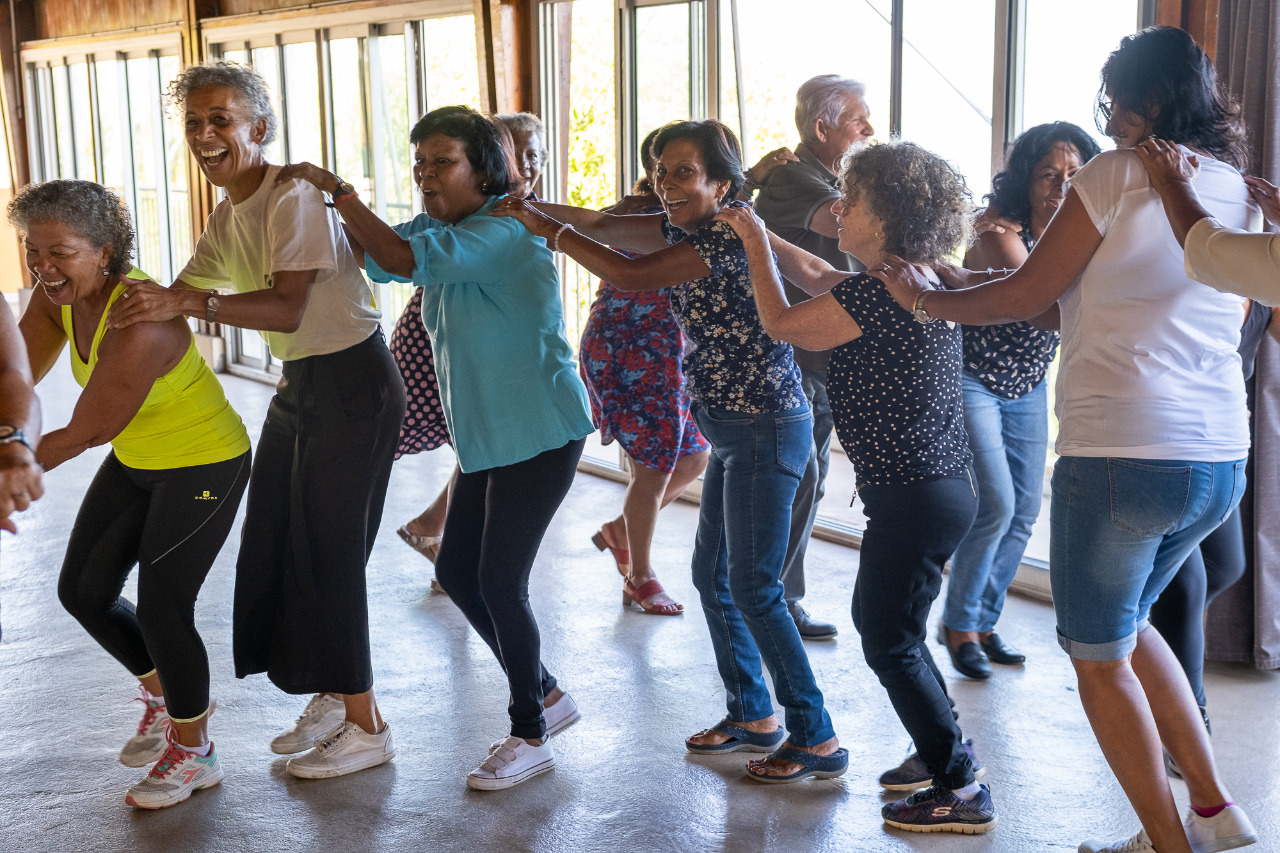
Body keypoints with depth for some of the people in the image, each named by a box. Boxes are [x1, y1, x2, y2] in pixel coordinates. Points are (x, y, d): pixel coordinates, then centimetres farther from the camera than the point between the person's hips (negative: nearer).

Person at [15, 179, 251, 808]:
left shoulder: (138, 325, -34)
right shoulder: (60, 293, -9)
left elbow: (85, 432, -28)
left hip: (203, 466, -9)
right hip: (136, 461, 9)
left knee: (161, 607, -6)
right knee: (82, 590, 11)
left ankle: (194, 753, 17)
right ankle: (164, 695, 36)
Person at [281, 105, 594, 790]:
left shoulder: (505, 231, -19)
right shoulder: (442, 230, 11)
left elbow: (399, 258, -29)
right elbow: (365, 257, 9)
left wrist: (334, 188, -21)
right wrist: (310, 198, -3)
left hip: (539, 434, -9)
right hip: (486, 436, 10)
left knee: (500, 584, -6)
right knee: (456, 571, 12)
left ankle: (530, 736, 13)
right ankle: (544, 694, 30)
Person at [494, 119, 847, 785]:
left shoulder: (730, 234, -20)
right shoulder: (685, 227, 8)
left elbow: (630, 276, -22)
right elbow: (607, 226, 11)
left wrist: (550, 231, -12)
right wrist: (532, 206, -3)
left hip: (765, 429, -10)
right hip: (732, 430, 10)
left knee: (754, 588, -7)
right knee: (712, 575, 15)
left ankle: (817, 741, 3)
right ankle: (753, 716, 29)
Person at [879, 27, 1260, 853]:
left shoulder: (1120, 173, -7)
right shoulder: (1239, 189, 14)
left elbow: (1025, 296, -4)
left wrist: (926, 300, 11)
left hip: (1121, 452, -8)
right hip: (1221, 458, 8)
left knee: (1099, 657, 9)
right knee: (1127, 622, 26)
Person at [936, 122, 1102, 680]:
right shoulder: (998, 230, -23)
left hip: (1028, 387, 7)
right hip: (972, 380, -7)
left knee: (1025, 511, 7)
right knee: (995, 504, -13)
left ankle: (982, 620, 23)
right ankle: (958, 624, 5)